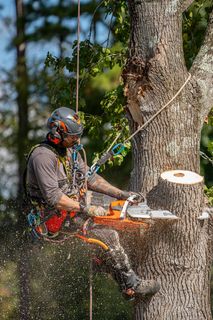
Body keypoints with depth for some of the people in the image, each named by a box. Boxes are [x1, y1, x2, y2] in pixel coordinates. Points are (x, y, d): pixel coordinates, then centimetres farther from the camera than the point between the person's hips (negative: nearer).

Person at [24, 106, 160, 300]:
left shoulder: (70, 152, 11)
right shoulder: (43, 156, -20)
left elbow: (90, 178, 16)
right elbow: (53, 197, -26)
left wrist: (121, 194, 8)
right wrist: (87, 210, -25)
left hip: (73, 213, 10)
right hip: (54, 220, -10)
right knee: (108, 237, -20)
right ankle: (132, 286, -13)